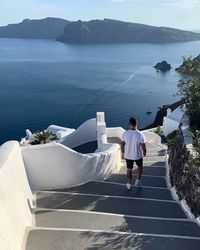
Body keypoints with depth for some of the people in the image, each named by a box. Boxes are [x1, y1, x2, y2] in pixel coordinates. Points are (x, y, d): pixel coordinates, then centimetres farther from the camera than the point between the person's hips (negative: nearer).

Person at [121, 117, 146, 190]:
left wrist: (123, 153, 12)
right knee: (140, 166, 28)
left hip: (128, 155, 2)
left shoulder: (125, 134, -17)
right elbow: (143, 146, -16)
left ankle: (129, 184, 34)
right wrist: (144, 152, 5)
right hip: (138, 155, -2)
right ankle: (137, 180, 35)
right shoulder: (140, 134, -24)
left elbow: (122, 145, -5)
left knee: (129, 169, 21)